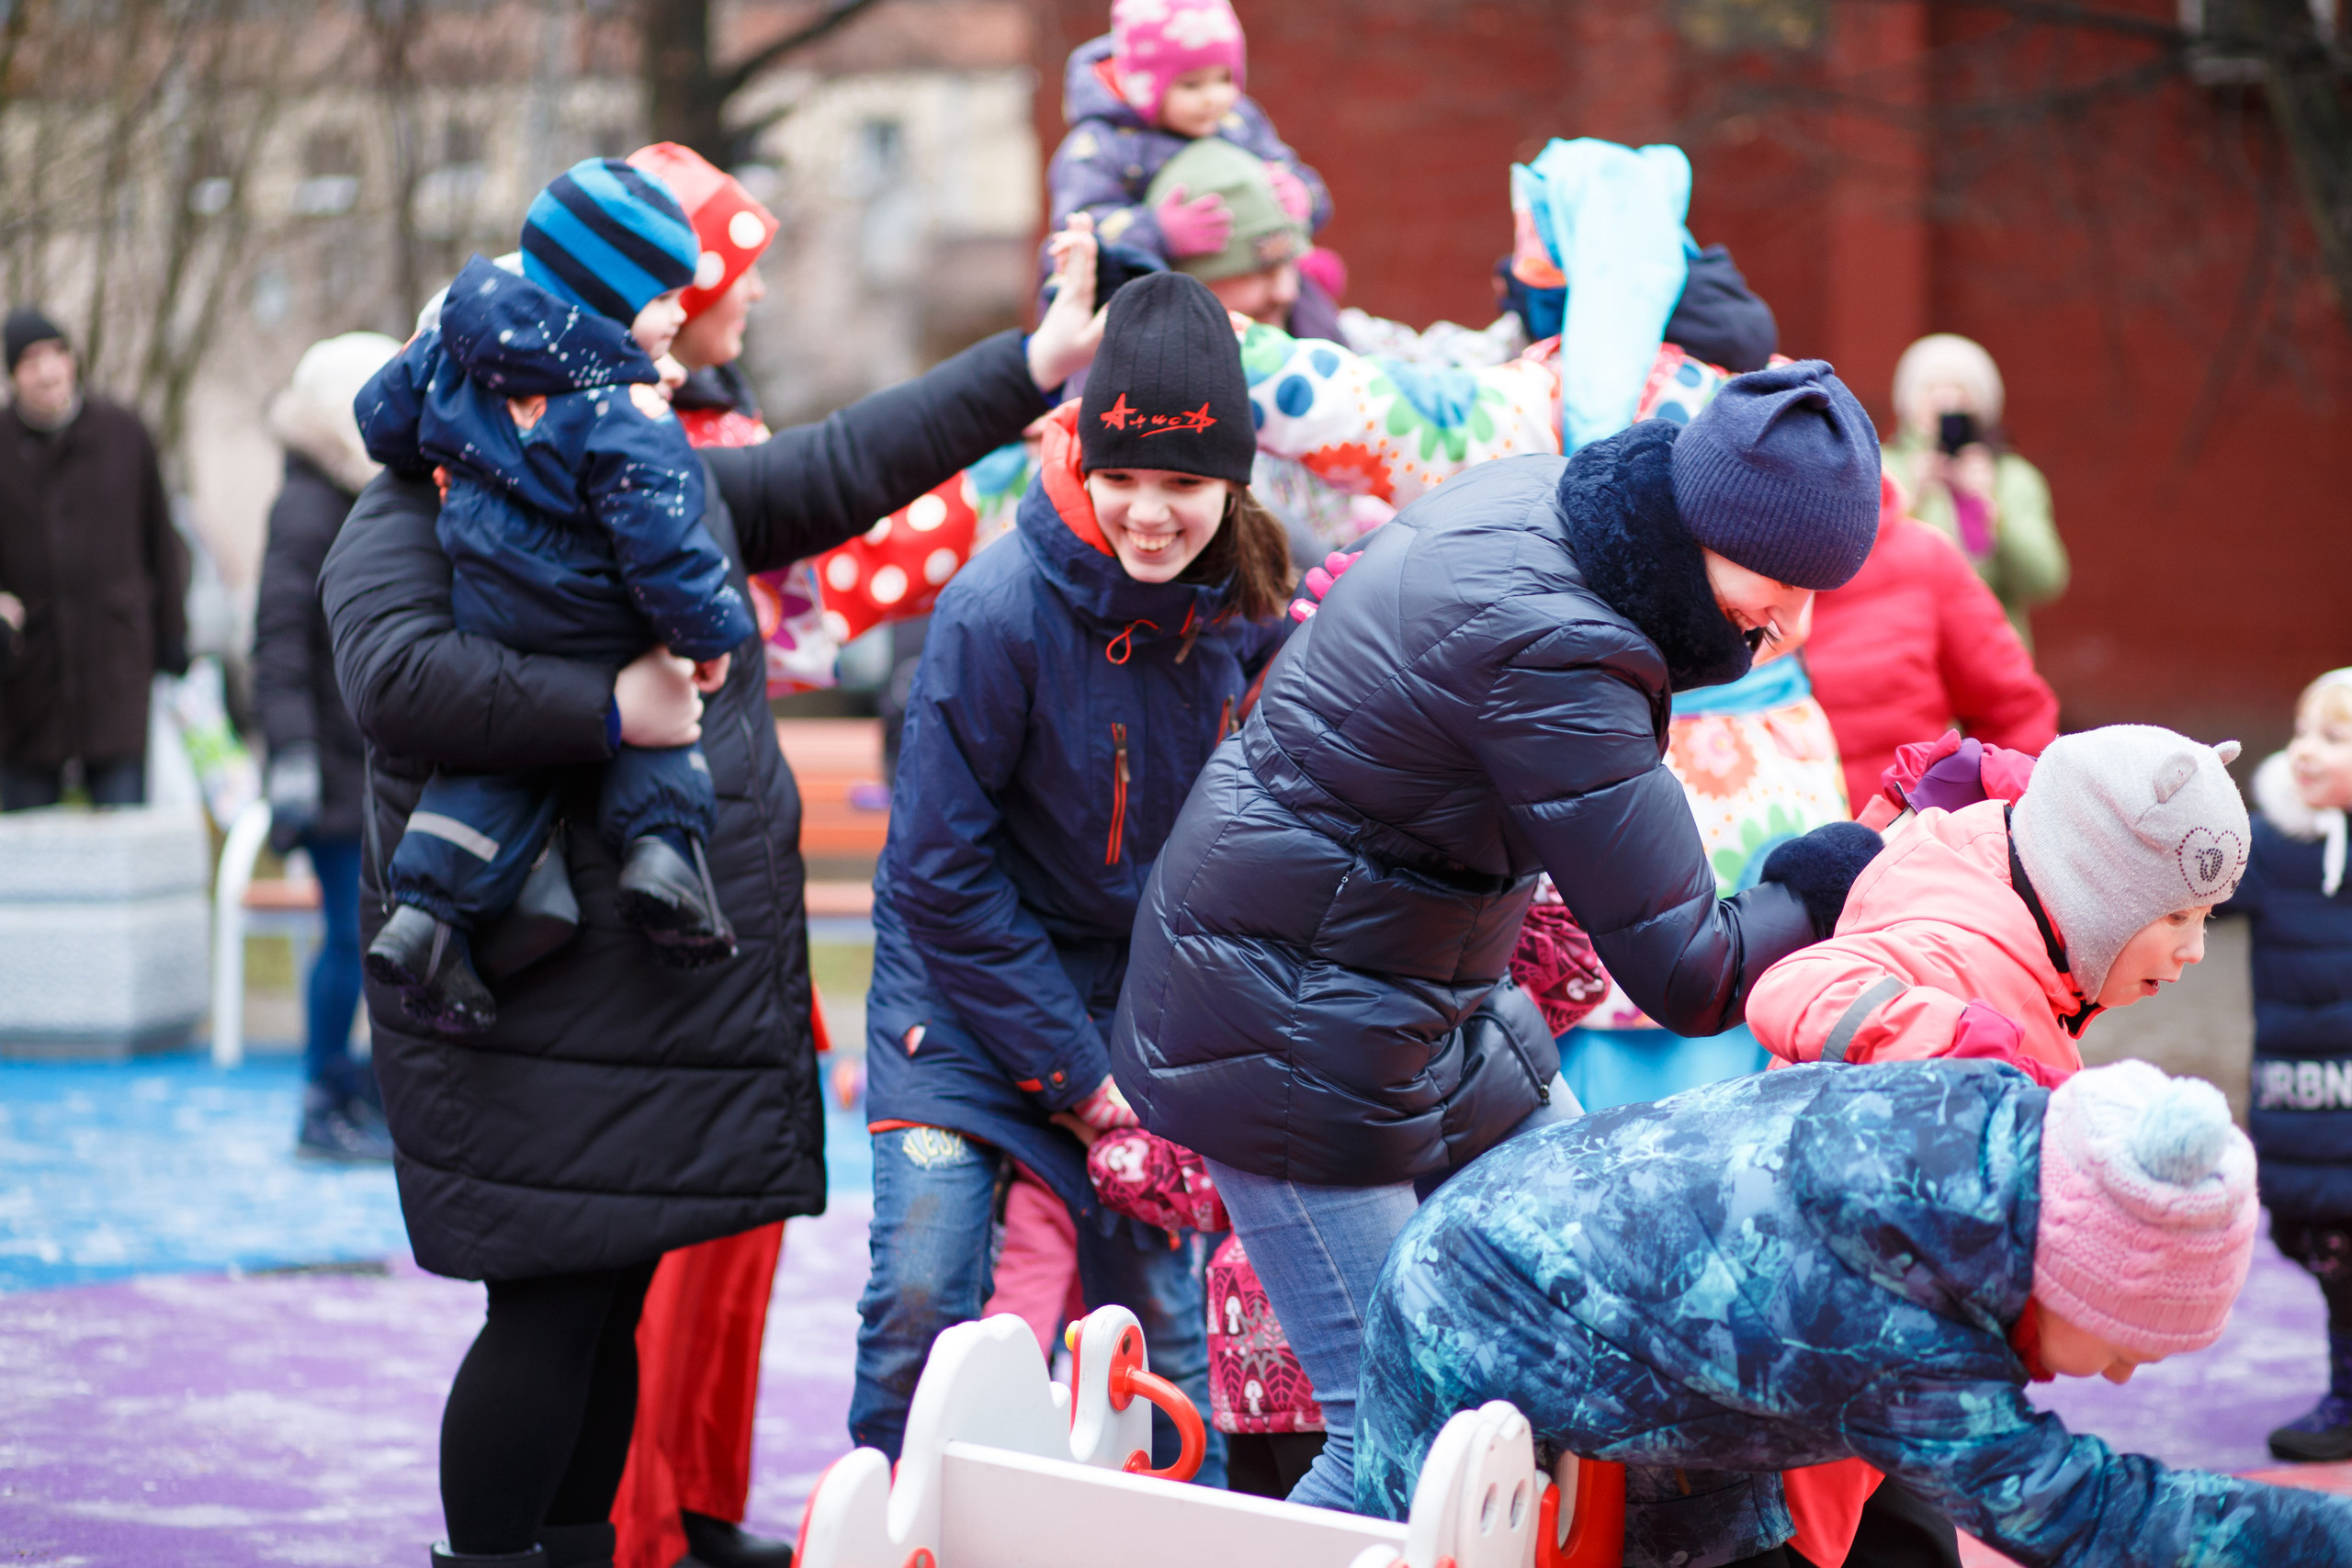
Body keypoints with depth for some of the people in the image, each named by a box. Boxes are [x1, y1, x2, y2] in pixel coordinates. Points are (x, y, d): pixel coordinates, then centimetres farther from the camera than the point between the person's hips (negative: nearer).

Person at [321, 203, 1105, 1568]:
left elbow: (840, 468, 20)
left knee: (617, 1302, 13)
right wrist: (609, 710, -26)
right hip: (539, 1021, -8)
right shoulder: (411, 520, -7)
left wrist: (1033, 368, 16)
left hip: (679, 984, 8)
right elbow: (397, 676, -25)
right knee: (552, 1311, -8)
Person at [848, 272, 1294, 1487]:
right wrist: (1077, 1074, -15)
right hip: (963, 987, -4)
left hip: (1140, 990, 4)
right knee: (923, 1295, -13)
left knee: (1158, 1316, 2)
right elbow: (942, 868, -17)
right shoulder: (998, 610, -21)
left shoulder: (1246, 614, -7)